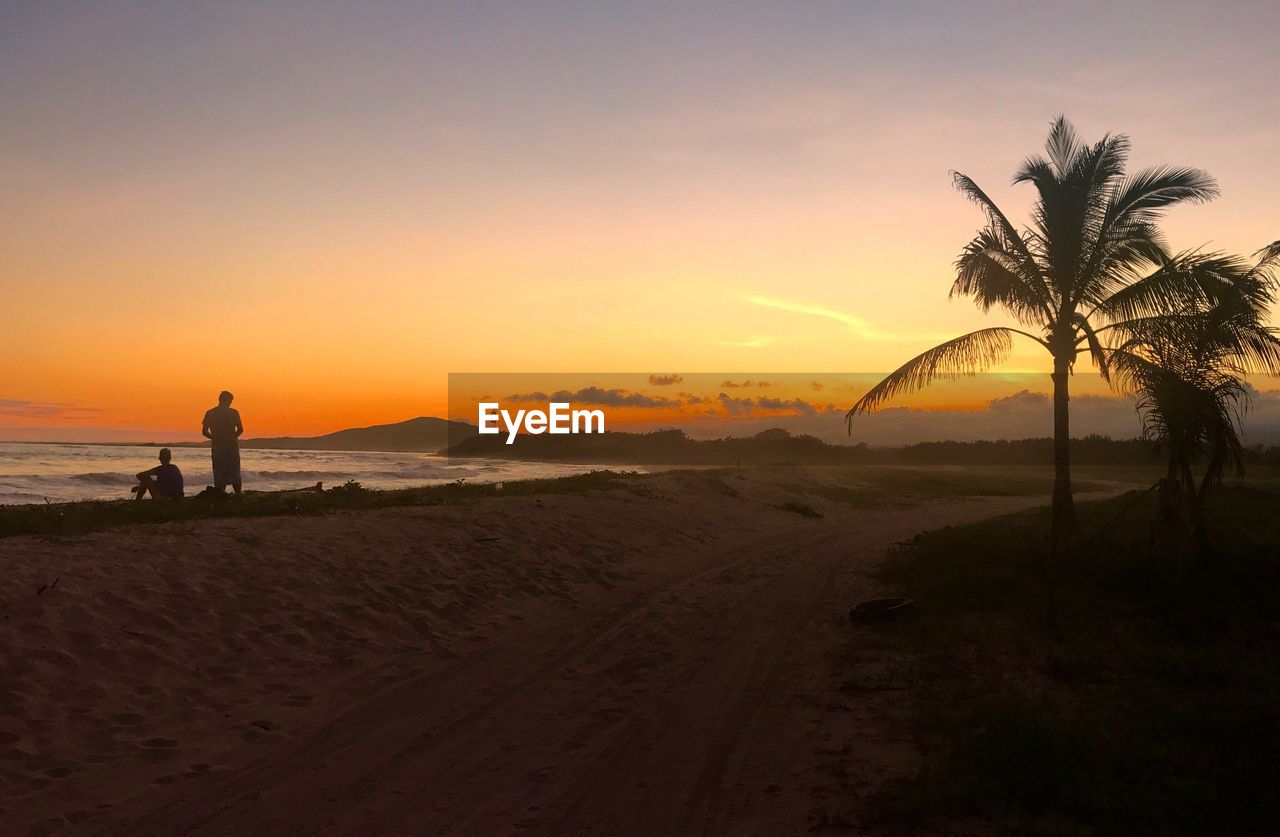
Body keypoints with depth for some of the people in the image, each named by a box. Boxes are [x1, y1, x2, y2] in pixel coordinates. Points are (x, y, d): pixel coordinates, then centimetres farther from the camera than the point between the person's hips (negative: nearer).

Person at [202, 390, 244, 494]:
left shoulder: (210, 413, 2)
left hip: (217, 447, 1)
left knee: (219, 474, 7)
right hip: (231, 446, -1)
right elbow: (240, 430, -6)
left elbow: (205, 432, 2)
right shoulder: (233, 413, -5)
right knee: (234, 473, 8)